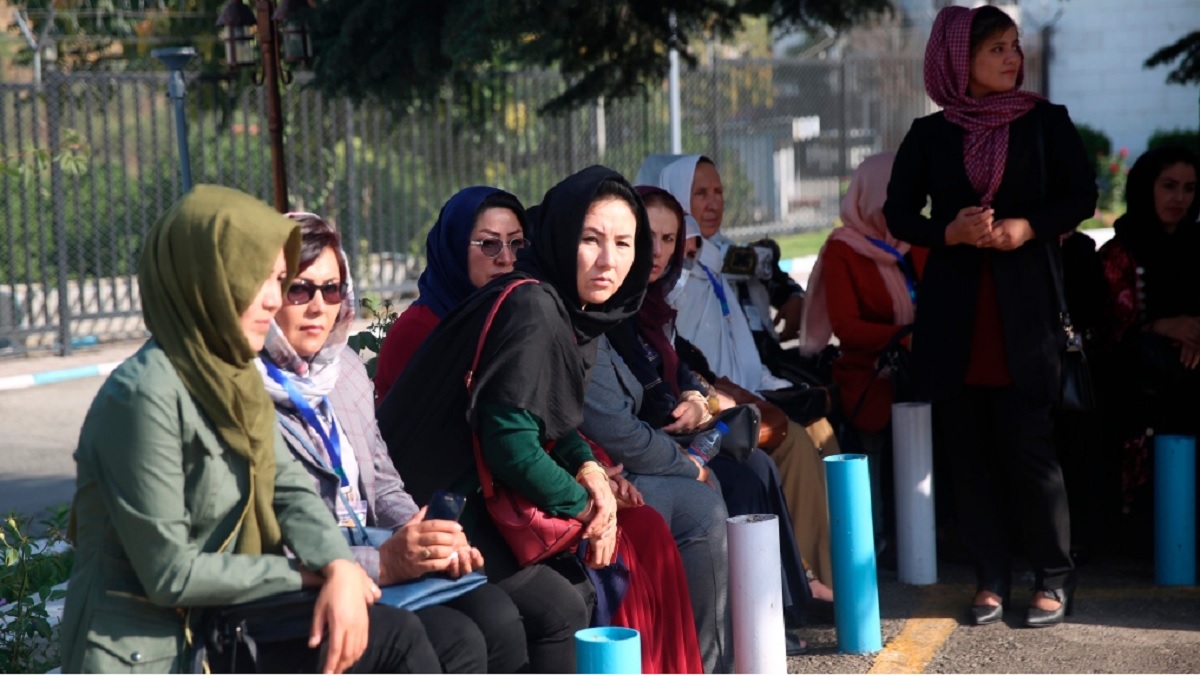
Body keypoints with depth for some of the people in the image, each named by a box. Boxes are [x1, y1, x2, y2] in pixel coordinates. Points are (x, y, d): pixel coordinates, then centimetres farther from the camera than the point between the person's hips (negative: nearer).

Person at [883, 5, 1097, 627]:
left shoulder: (1046, 122, 7)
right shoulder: (929, 135, 8)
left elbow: (1081, 195, 5)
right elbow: (898, 213, 8)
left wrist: (1027, 227, -12)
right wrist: (951, 232, -10)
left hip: (1023, 309, -2)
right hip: (952, 314, 2)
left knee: (1027, 445, -6)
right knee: (969, 451, 2)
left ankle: (1053, 580, 4)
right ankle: (990, 579, 11)